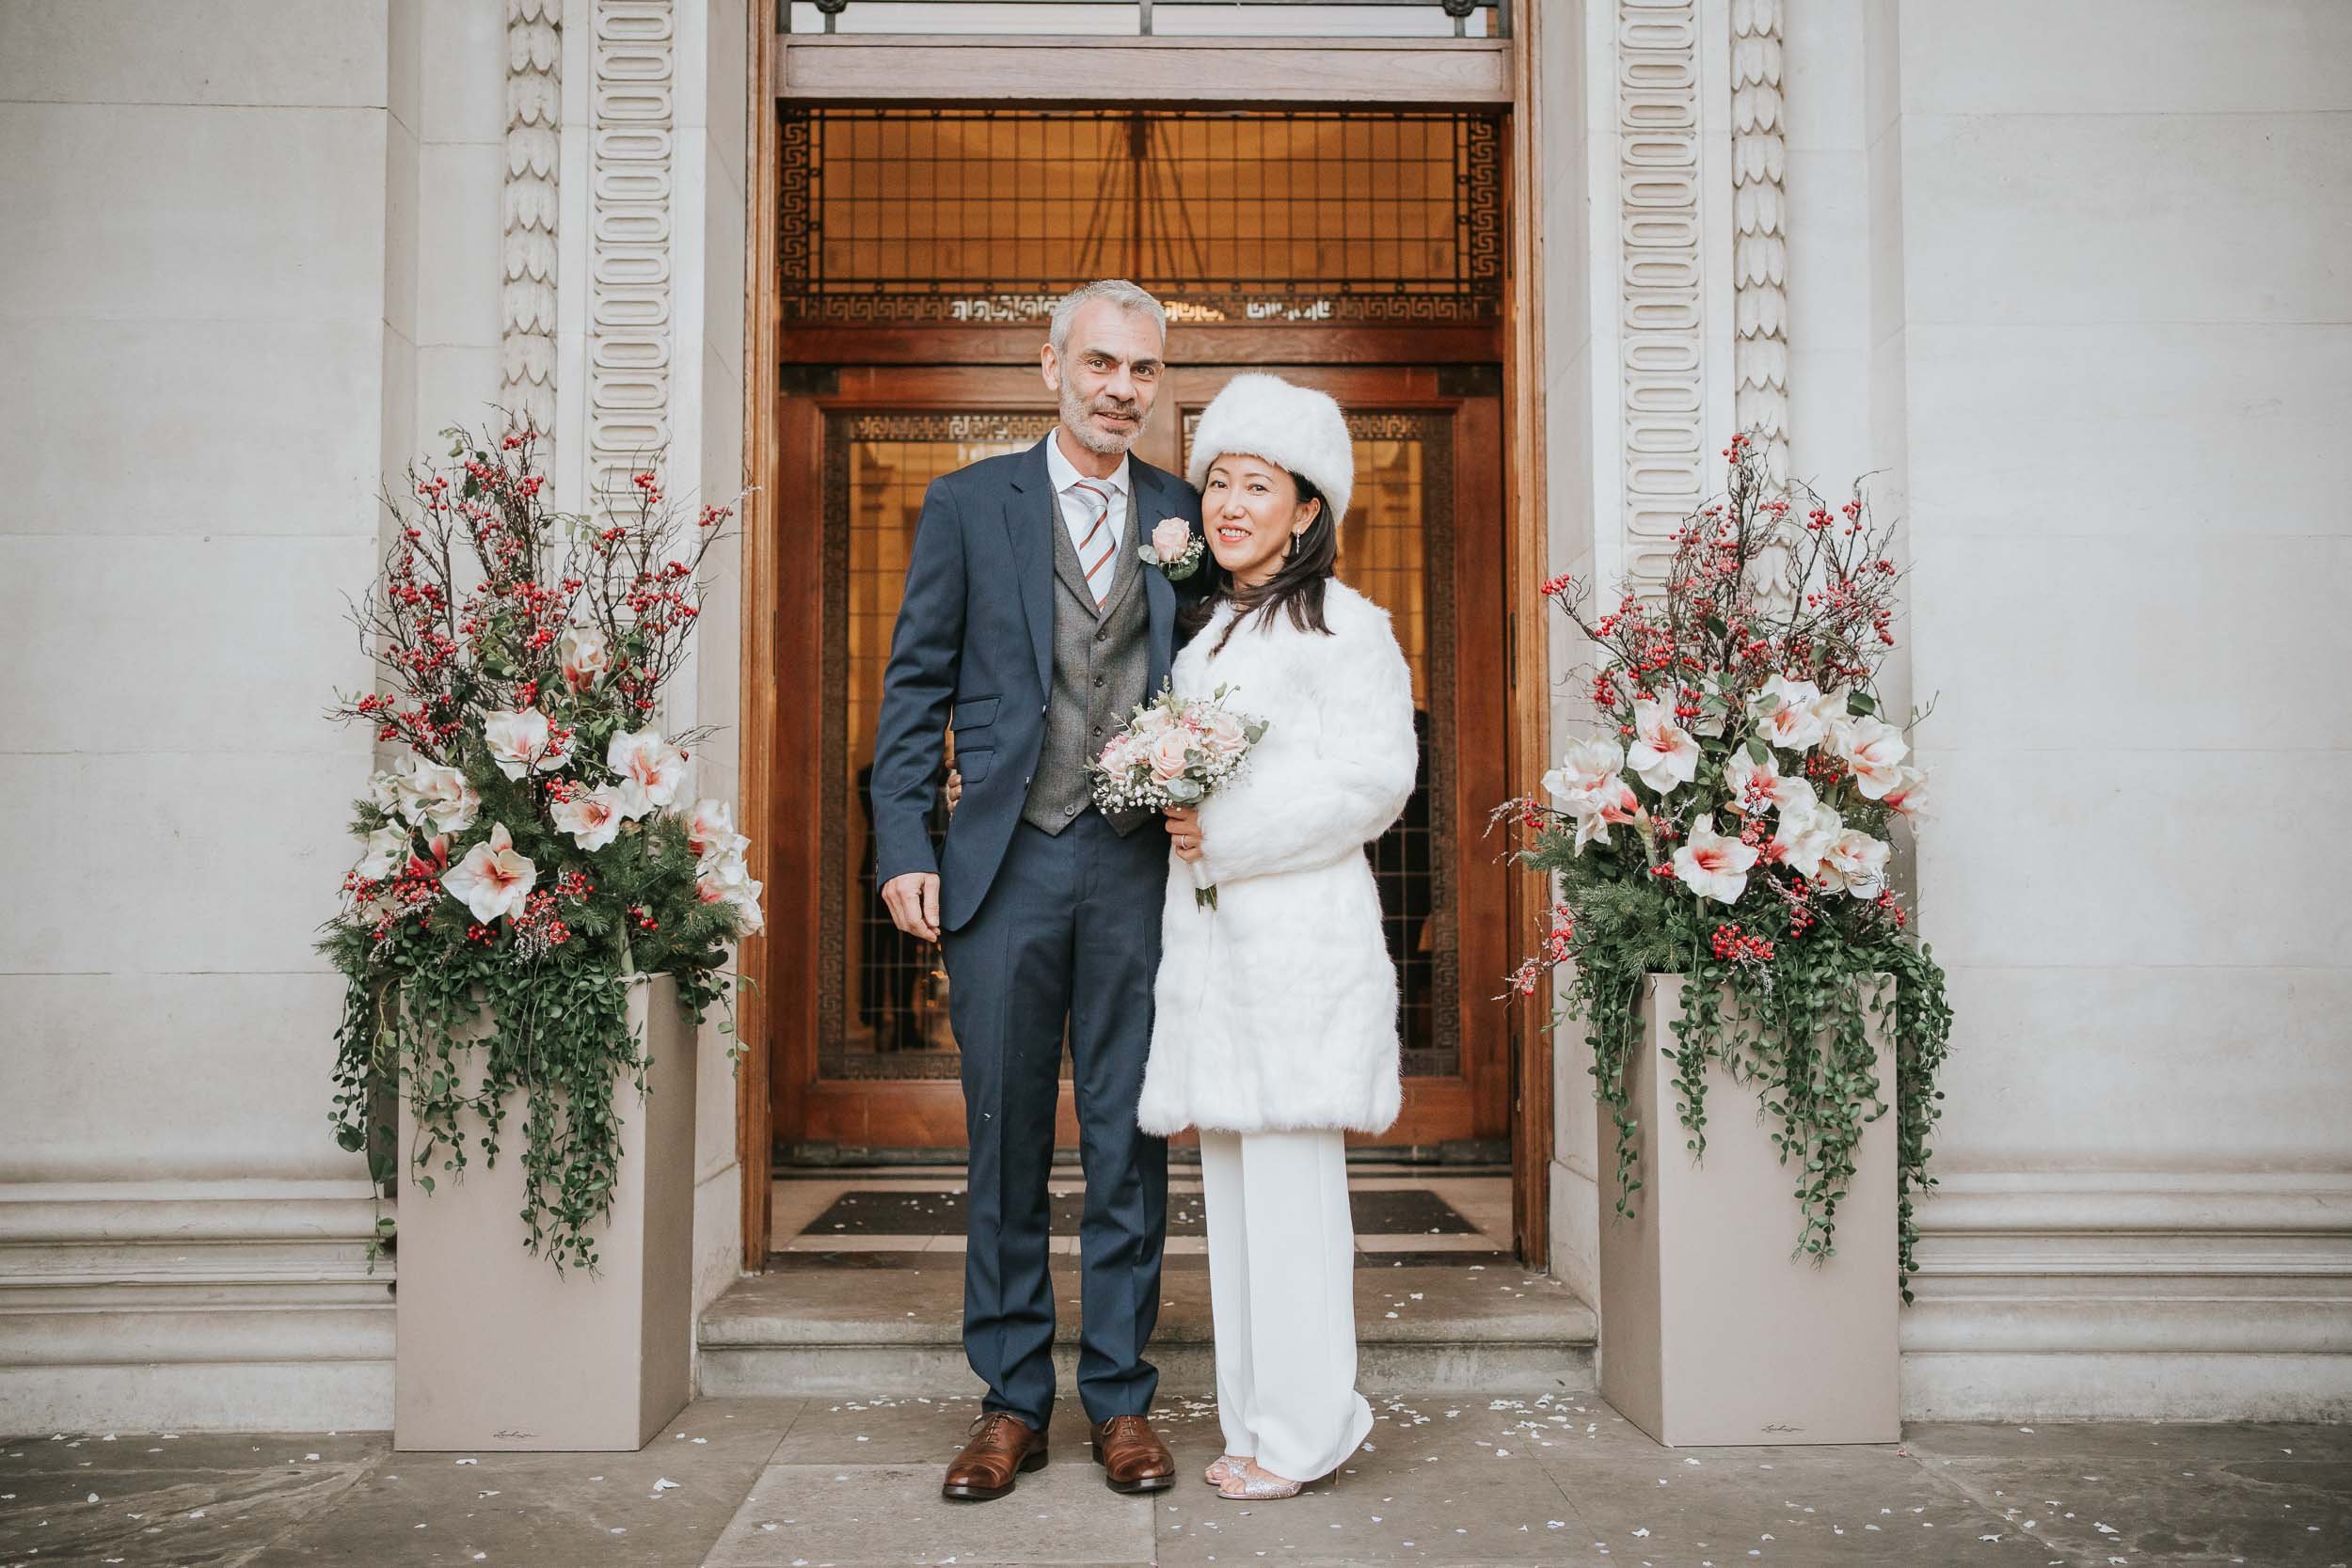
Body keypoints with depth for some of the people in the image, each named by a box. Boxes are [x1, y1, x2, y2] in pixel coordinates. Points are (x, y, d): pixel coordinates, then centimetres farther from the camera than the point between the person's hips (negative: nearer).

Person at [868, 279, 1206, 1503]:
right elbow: (916, 686, 4)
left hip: (1141, 863, 1)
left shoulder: (1185, 515, 10)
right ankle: (1012, 1401, 21)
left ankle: (1121, 1400, 20)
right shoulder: (968, 504, 6)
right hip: (1006, 861, -1)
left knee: (1130, 1138, 7)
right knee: (1005, 1140, 7)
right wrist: (902, 849, -4)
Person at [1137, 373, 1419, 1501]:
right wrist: (1174, 808, 8)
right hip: (1208, 929, 7)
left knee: (1289, 1170, -5)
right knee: (1230, 1176, 9)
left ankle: (1303, 1429, 7)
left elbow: (1377, 775, -11)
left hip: (1300, 927, -7)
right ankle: (1254, 1418, 19)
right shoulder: (1203, 626, 19)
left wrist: (1230, 835, -13)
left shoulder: (1342, 623, -3)